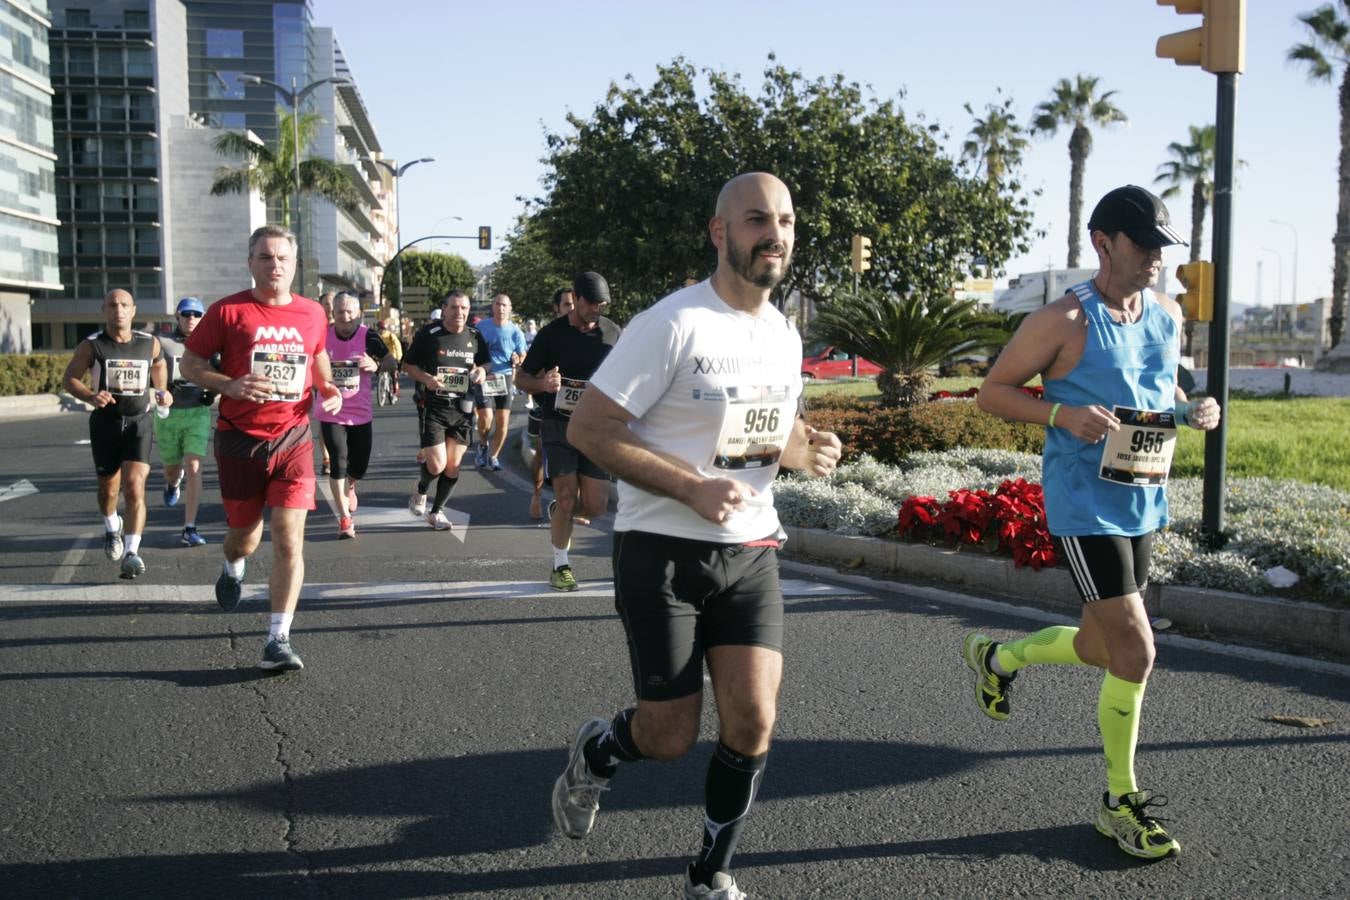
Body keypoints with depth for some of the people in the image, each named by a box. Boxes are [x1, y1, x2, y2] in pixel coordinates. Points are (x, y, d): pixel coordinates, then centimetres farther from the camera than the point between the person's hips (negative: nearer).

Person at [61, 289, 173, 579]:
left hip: (138, 423, 0)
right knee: (108, 487, 14)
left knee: (135, 487, -16)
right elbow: (69, 378, 1)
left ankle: (131, 552, -16)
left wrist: (163, 396, 1)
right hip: (105, 422, 1)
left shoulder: (151, 344, 0)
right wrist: (90, 397, -18)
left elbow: (159, 373, 20)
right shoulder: (91, 345, -5)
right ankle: (112, 529, 46)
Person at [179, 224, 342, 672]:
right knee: (245, 538, 13)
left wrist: (328, 388, 3)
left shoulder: (312, 313, 5)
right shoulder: (227, 311, -5)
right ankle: (233, 568, 52)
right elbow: (190, 364, 0)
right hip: (240, 441, -1)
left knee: (289, 542, -9)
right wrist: (230, 386, -18)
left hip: (293, 440, 1)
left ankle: (278, 639, -2)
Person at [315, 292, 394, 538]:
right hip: (330, 413, -1)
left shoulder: (368, 337, -8)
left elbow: (391, 362, 2)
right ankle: (345, 519, -1)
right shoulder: (322, 336, -5)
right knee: (338, 462, -11)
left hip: (361, 413, 1)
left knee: (359, 466, 10)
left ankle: (350, 488, 47)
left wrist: (376, 366, -19)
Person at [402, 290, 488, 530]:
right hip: (434, 407, -4)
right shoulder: (428, 334, -6)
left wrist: (480, 372, -4)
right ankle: (421, 490, 25)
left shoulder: (475, 337, 6)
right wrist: (426, 378, -18)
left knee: (453, 466, 6)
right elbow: (408, 365, 1)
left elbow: (482, 365, 20)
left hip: (463, 408, 4)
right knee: (436, 465, -10)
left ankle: (437, 510, 25)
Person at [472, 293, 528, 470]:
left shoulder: (515, 331, 1)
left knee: (503, 421, 1)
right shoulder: (481, 327, 0)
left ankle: (493, 456, 20)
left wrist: (517, 360, -15)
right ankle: (482, 445, 17)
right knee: (486, 417, -15)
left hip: (505, 378, 2)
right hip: (483, 377, -2)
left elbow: (523, 357, 8)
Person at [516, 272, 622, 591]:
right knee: (567, 497, -7)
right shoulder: (552, 333, -1)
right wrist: (542, 384, -19)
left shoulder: (612, 332, 6)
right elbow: (521, 377, 4)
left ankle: (559, 514, 33)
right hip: (559, 425, -2)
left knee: (595, 506, -2)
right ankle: (561, 566, 11)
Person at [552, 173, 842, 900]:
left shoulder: (785, 336, 7)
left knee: (753, 721, -5)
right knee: (671, 737, 1)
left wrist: (807, 449, -1)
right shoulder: (673, 324, -15)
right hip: (664, 550, -5)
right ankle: (593, 754, 37)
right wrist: (692, 487, -24)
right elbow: (587, 429, -16)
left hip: (750, 550, 5)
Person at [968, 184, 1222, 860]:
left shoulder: (1168, 316, 9)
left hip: (1143, 504, 8)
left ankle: (996, 657, 46)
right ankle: (1120, 802, 11)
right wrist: (1061, 413, -24)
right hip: (1084, 506, -8)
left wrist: (1192, 410, 1)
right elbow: (993, 392, -7)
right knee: (1135, 653, -9)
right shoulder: (1065, 321, -13)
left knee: (1101, 648, 17)